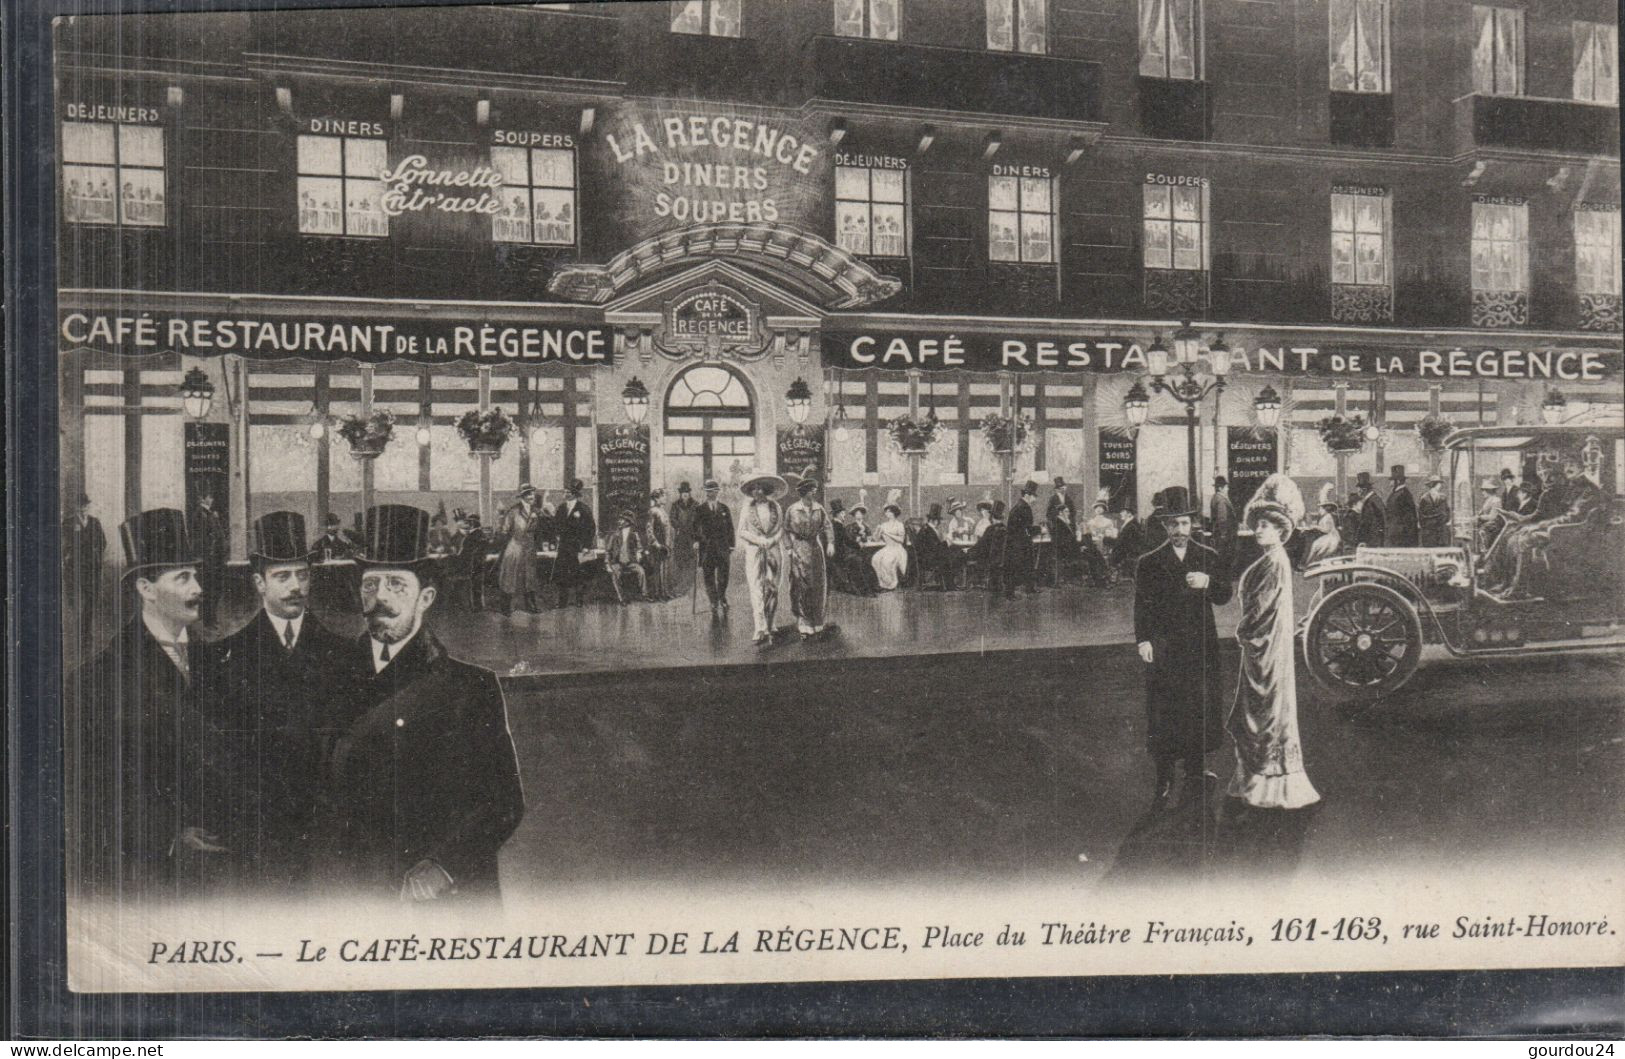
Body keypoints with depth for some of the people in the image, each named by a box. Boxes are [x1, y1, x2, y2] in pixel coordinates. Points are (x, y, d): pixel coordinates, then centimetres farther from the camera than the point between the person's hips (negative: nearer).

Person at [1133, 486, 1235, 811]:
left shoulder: (1208, 558, 9)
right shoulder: (1148, 563, 5)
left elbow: (1225, 596, 3)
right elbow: (1142, 606, 1)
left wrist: (1208, 583, -18)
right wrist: (1143, 640, -12)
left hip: (1201, 649, 2)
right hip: (1164, 649, -1)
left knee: (1200, 712, 4)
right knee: (1163, 717, -3)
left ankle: (1195, 774, 18)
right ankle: (1164, 782, 4)